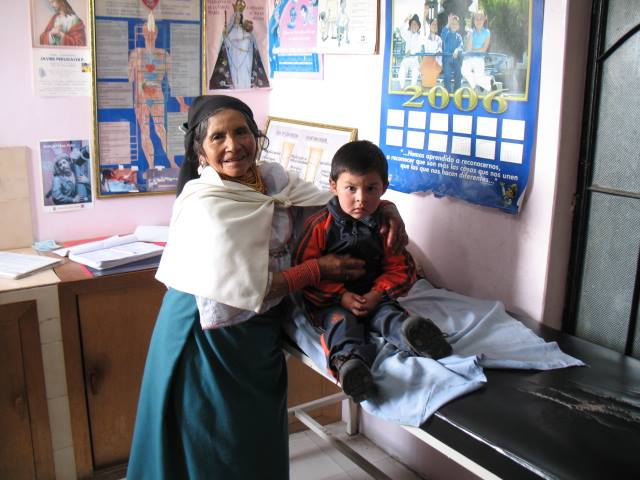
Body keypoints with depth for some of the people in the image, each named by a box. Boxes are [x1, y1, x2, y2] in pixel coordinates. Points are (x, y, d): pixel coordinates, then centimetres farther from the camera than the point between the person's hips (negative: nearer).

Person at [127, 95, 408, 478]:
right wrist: (320, 269, -17)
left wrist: (387, 211, -12)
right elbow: (249, 287, -24)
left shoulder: (273, 178, -1)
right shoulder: (205, 204, -22)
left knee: (261, 437, 23)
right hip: (214, 333, -7)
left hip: (259, 331, 7)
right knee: (219, 448, 11)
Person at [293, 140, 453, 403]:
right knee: (341, 321, -31)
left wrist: (377, 295, -13)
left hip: (374, 297, 2)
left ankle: (414, 335, -59)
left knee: (388, 315, -27)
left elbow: (401, 268, 5)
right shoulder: (320, 224, -5)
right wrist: (341, 296, -16)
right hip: (332, 301, -2)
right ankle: (349, 360, -60)